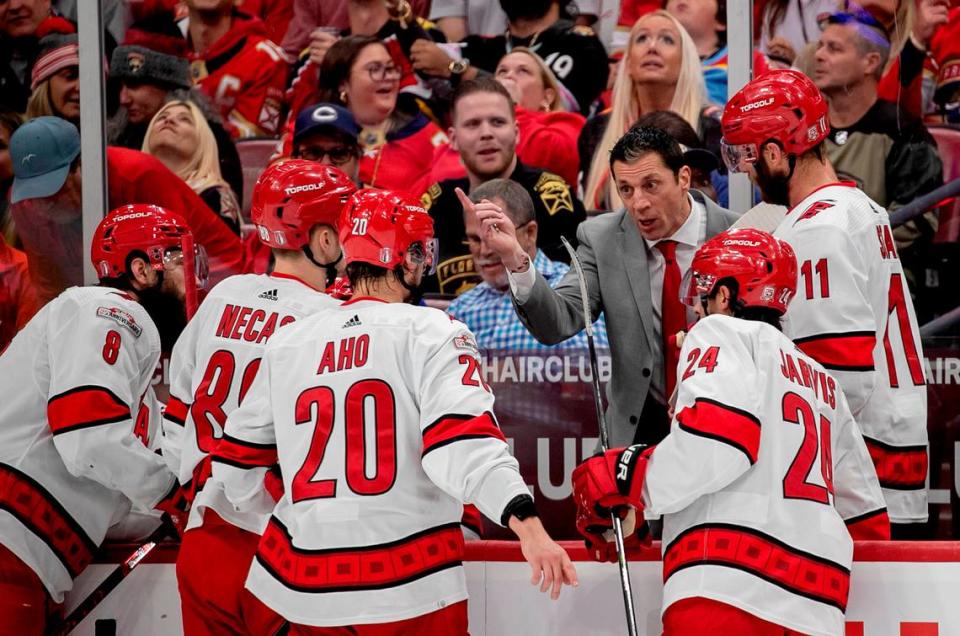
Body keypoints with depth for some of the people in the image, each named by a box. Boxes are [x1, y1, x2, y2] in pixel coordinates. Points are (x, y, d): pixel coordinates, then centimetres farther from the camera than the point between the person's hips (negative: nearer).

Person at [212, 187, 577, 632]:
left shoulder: (287, 344, 10)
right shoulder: (428, 332, -5)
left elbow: (236, 462, 17)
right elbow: (462, 442, -20)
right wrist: (529, 526, -27)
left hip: (301, 584, 5)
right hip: (408, 589, -5)